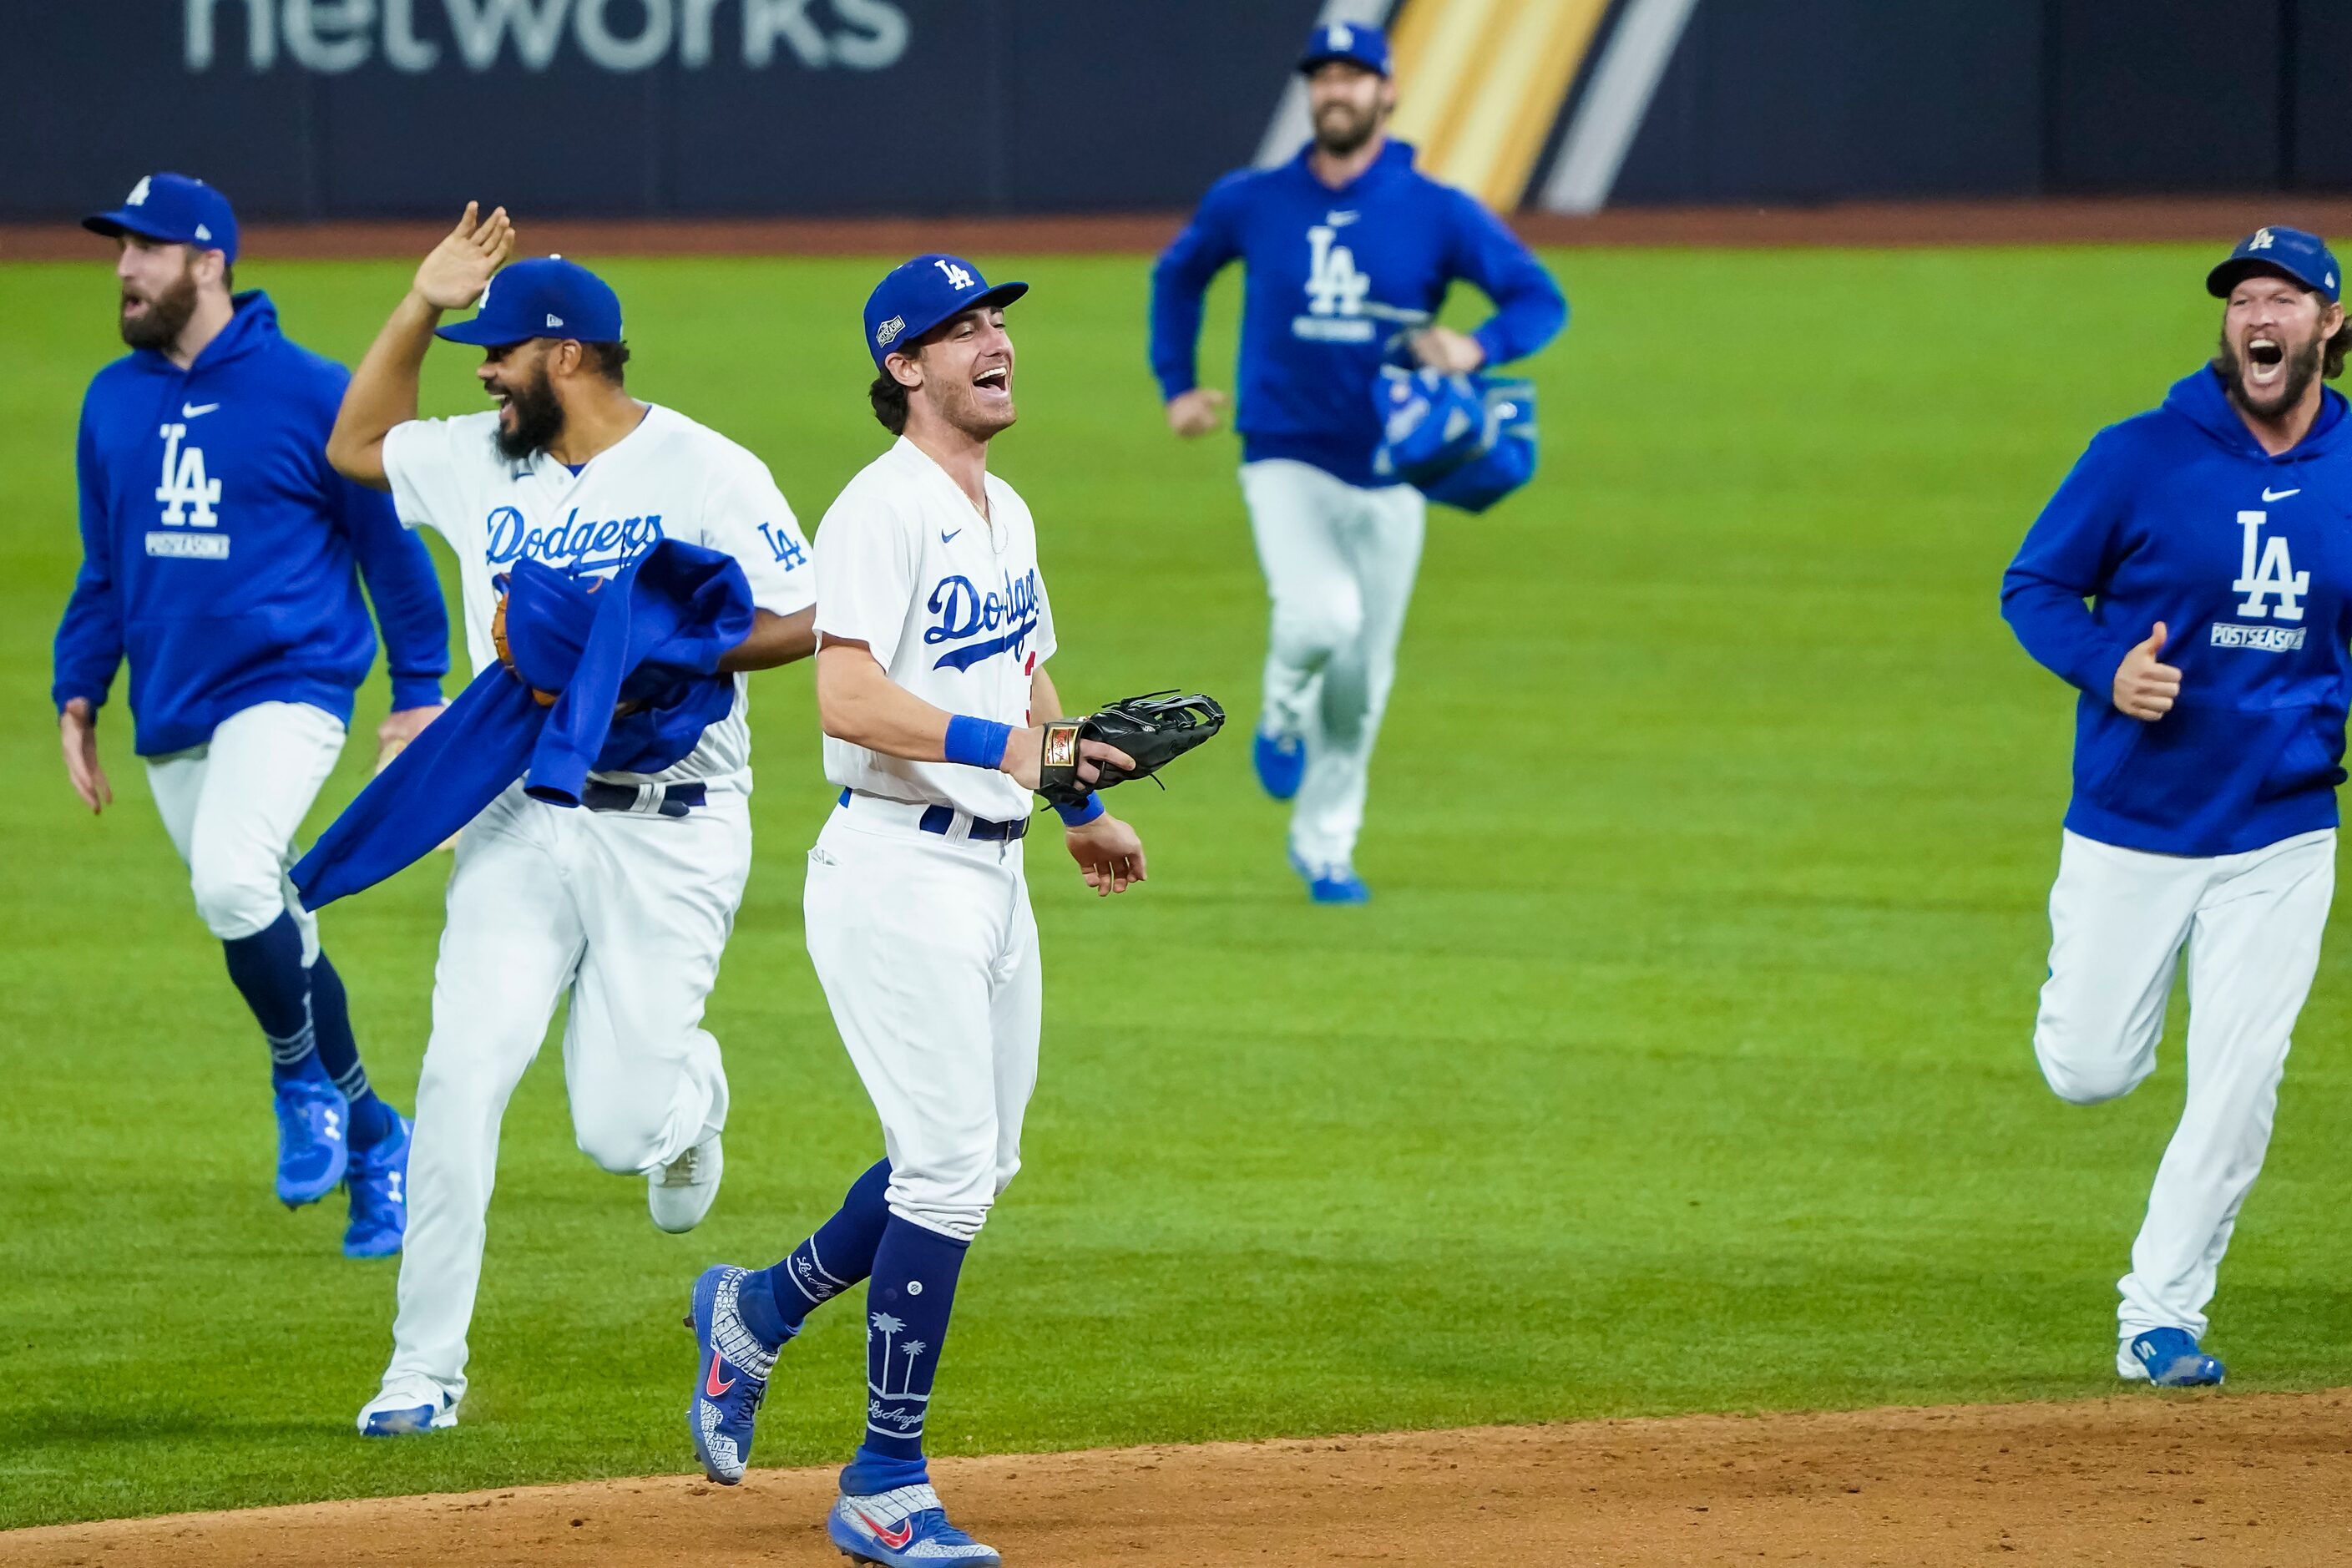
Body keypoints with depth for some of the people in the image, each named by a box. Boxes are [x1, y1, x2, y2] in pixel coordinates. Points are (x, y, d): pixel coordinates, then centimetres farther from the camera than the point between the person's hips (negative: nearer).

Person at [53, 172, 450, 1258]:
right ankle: (372, 1141, 24)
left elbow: (389, 545, 0)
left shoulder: (311, 392, -7)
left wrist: (418, 692, -1)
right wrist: (78, 694, 11)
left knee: (234, 883, -29)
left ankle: (307, 1082, -6)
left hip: (287, 688, -6)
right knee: (268, 937, 9)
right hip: (170, 719, 6)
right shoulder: (113, 402, 9)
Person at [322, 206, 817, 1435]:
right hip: (520, 825, 4)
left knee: (616, 1131, -5)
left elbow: (801, 622, -9)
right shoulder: (477, 462, 8)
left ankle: (689, 1092, 34)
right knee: (463, 1072, -13)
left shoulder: (704, 472, -7)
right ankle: (425, 1365, -7)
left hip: (670, 835, -4)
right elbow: (356, 444, 24)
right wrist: (423, 305, 11)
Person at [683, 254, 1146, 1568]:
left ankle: (760, 1311, 33)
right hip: (900, 871, -9)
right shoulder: (883, 512, -14)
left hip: (995, 871, 9)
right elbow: (847, 694, -24)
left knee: (978, 1163, 14)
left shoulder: (1007, 515, 16)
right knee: (952, 1165, -11)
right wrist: (998, 746, -31)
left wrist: (1088, 812, 33)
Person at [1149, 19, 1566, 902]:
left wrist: (1477, 348, -25)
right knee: (1321, 614, -27)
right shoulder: (1250, 204, 1)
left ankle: (1324, 848, 27)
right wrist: (1176, 389, 11)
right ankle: (1284, 717, 7)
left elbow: (1541, 299, -4)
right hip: (1286, 464, -1)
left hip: (1388, 475, 1)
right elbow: (1178, 275, 20)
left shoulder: (1438, 213, -3)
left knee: (1364, 679, 9)